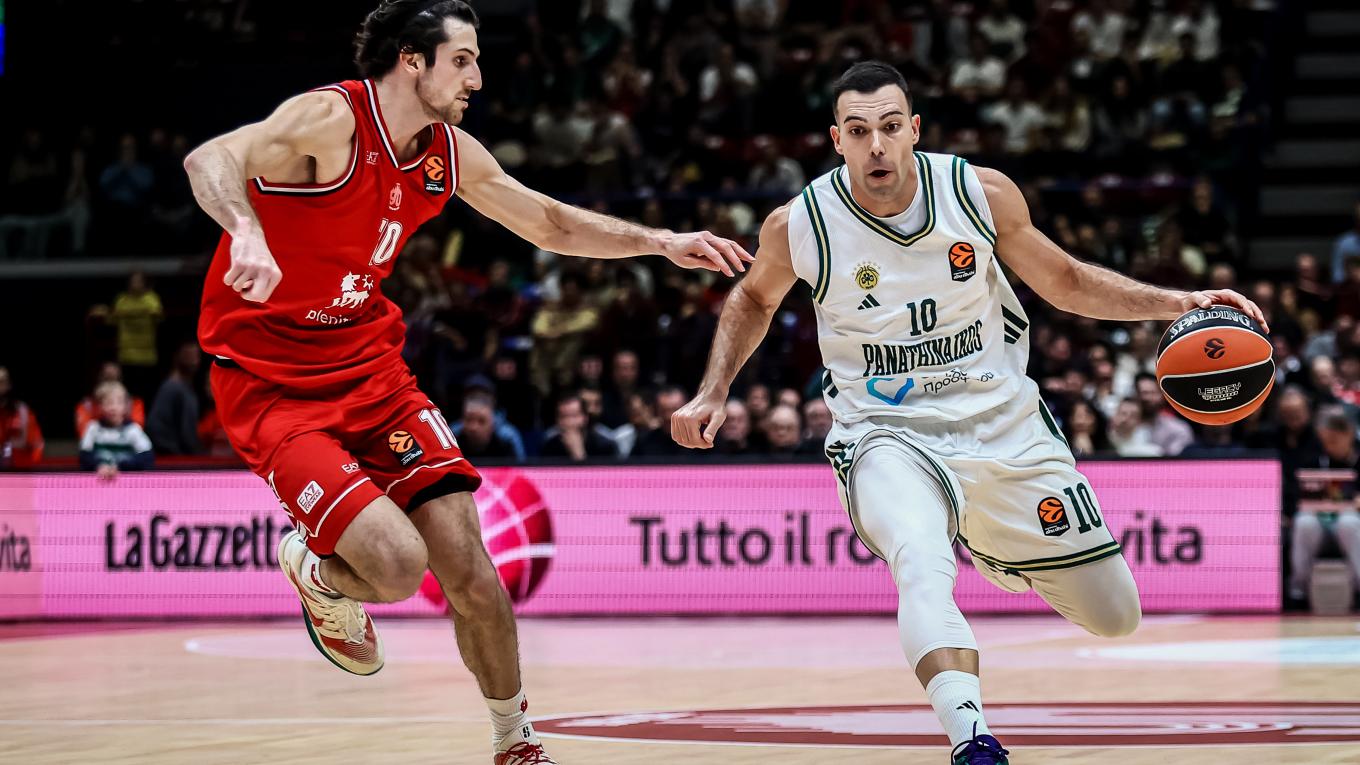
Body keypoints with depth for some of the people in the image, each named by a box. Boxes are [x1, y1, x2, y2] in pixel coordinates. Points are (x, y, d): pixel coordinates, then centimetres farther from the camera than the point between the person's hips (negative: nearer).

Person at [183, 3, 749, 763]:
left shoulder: (451, 154, 3)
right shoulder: (330, 120, -20)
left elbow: (550, 224, 19)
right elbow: (209, 160, -36)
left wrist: (664, 243, 10)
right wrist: (246, 231, -57)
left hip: (369, 366, 7)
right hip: (270, 383, -7)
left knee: (468, 570, -1)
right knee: (397, 564, -22)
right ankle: (313, 571, 15)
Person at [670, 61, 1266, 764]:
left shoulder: (983, 193, -10)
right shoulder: (797, 226, -11)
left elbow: (1067, 283, 6)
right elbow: (754, 299, 13)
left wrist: (1178, 304, -6)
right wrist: (712, 396, 2)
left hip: (1002, 422, 3)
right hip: (888, 435, -3)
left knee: (1115, 617, 9)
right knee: (923, 571, -37)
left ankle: (1004, 558, 40)